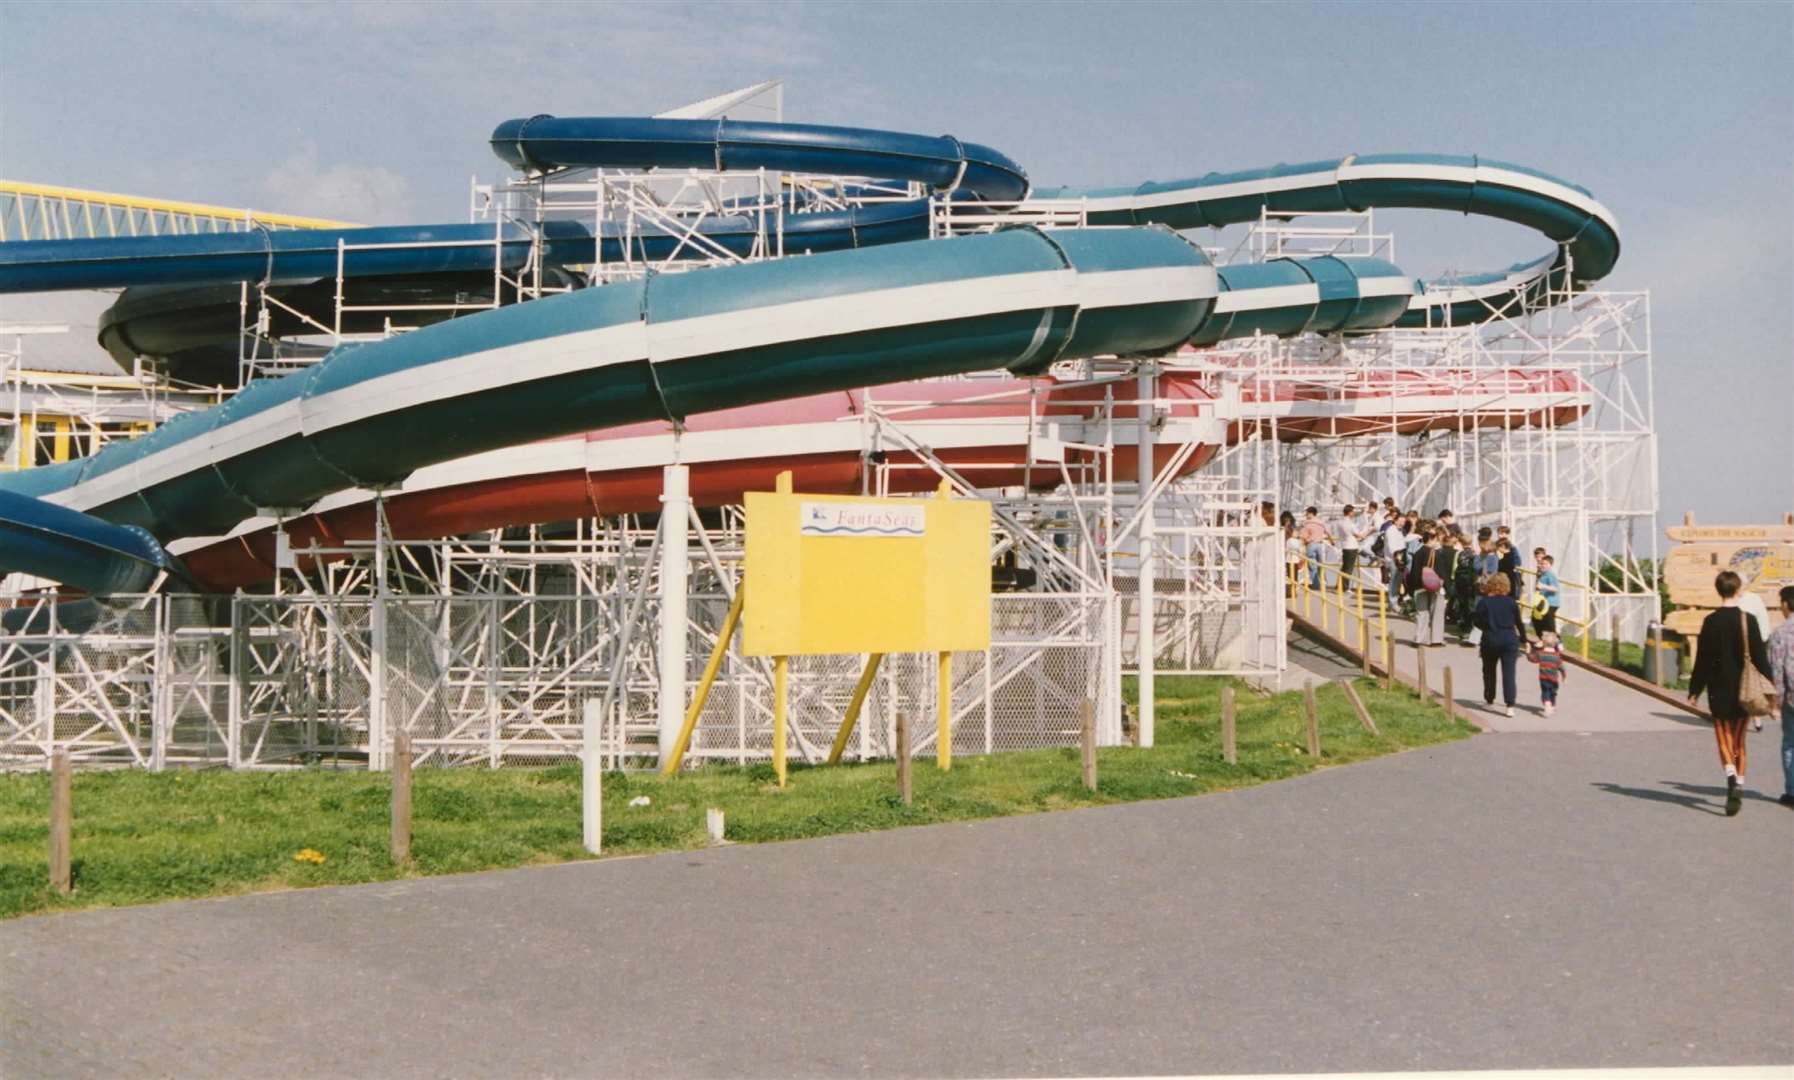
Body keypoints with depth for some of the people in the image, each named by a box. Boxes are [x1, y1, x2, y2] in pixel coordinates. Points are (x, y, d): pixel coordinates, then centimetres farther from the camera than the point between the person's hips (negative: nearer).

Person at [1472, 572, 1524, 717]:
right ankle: (1510, 705, -12)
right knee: (1509, 673, -3)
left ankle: (1489, 700, 27)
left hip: (1490, 641, -1)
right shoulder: (1511, 602, 2)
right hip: (1509, 641, 1)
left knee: (1489, 671, 18)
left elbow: (1478, 623, -7)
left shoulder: (1483, 602, -4)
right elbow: (1518, 623, 8)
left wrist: (1472, 615, 13)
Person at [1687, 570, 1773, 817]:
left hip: (1719, 690, -2)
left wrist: (1695, 690, 2)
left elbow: (1702, 659, -5)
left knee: (1724, 740, 3)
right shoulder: (1749, 621, -5)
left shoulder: (1711, 621, -8)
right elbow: (1760, 657, -2)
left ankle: (1731, 776, -22)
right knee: (1739, 740, 14)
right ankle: (1738, 786, 14)